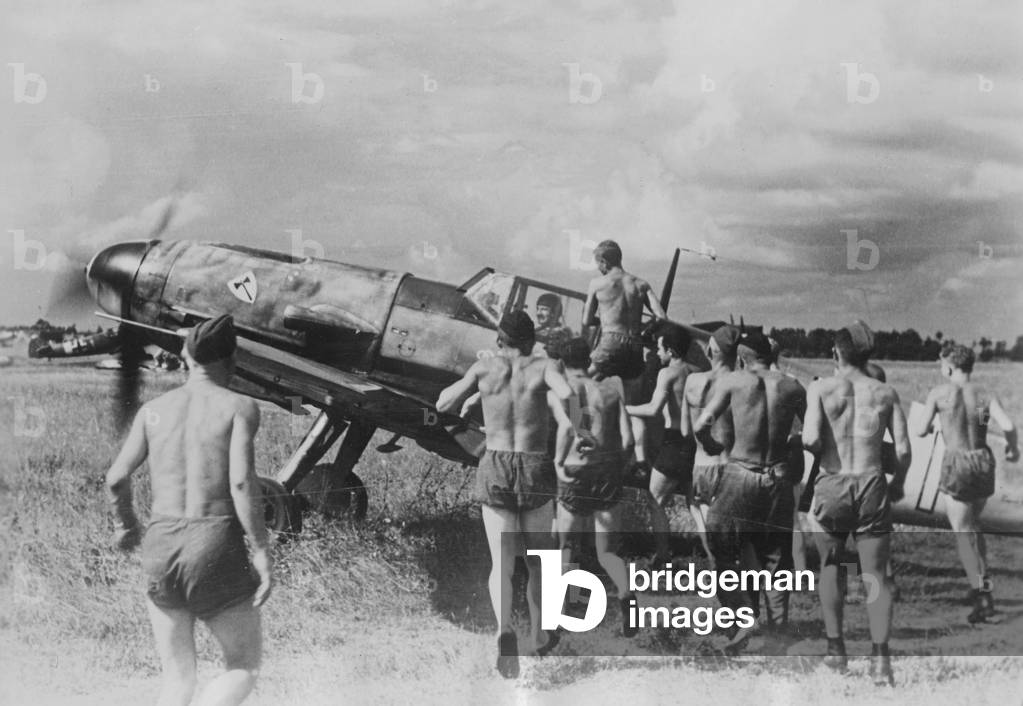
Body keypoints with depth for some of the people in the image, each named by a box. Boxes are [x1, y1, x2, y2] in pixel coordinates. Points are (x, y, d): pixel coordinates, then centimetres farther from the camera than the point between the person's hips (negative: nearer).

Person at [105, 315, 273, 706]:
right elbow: (241, 482, -14)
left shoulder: (154, 409, 10)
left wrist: (126, 524, 24)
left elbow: (116, 478, 5)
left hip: (160, 546, 4)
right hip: (216, 545, -4)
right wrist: (262, 552, -10)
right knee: (244, 666, 10)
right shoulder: (239, 407, -2)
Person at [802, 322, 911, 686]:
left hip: (832, 486, -1)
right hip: (872, 486, 1)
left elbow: (811, 439, -14)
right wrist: (898, 484, 19)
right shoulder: (886, 393, 5)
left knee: (831, 565, 19)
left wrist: (817, 450, 9)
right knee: (876, 574, 5)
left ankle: (836, 648, 18)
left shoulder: (821, 388, -2)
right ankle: (880, 655, -9)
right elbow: (904, 450, 2)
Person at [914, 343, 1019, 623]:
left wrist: (925, 426, 23)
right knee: (973, 524, 25)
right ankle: (982, 583, 23)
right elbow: (1008, 425, -11)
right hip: (984, 462, 4)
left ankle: (983, 598, -14)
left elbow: (921, 431, -1)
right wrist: (1013, 446, 10)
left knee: (963, 532, -3)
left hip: (957, 464, -4)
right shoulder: (986, 395, 2)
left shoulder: (939, 393, -3)